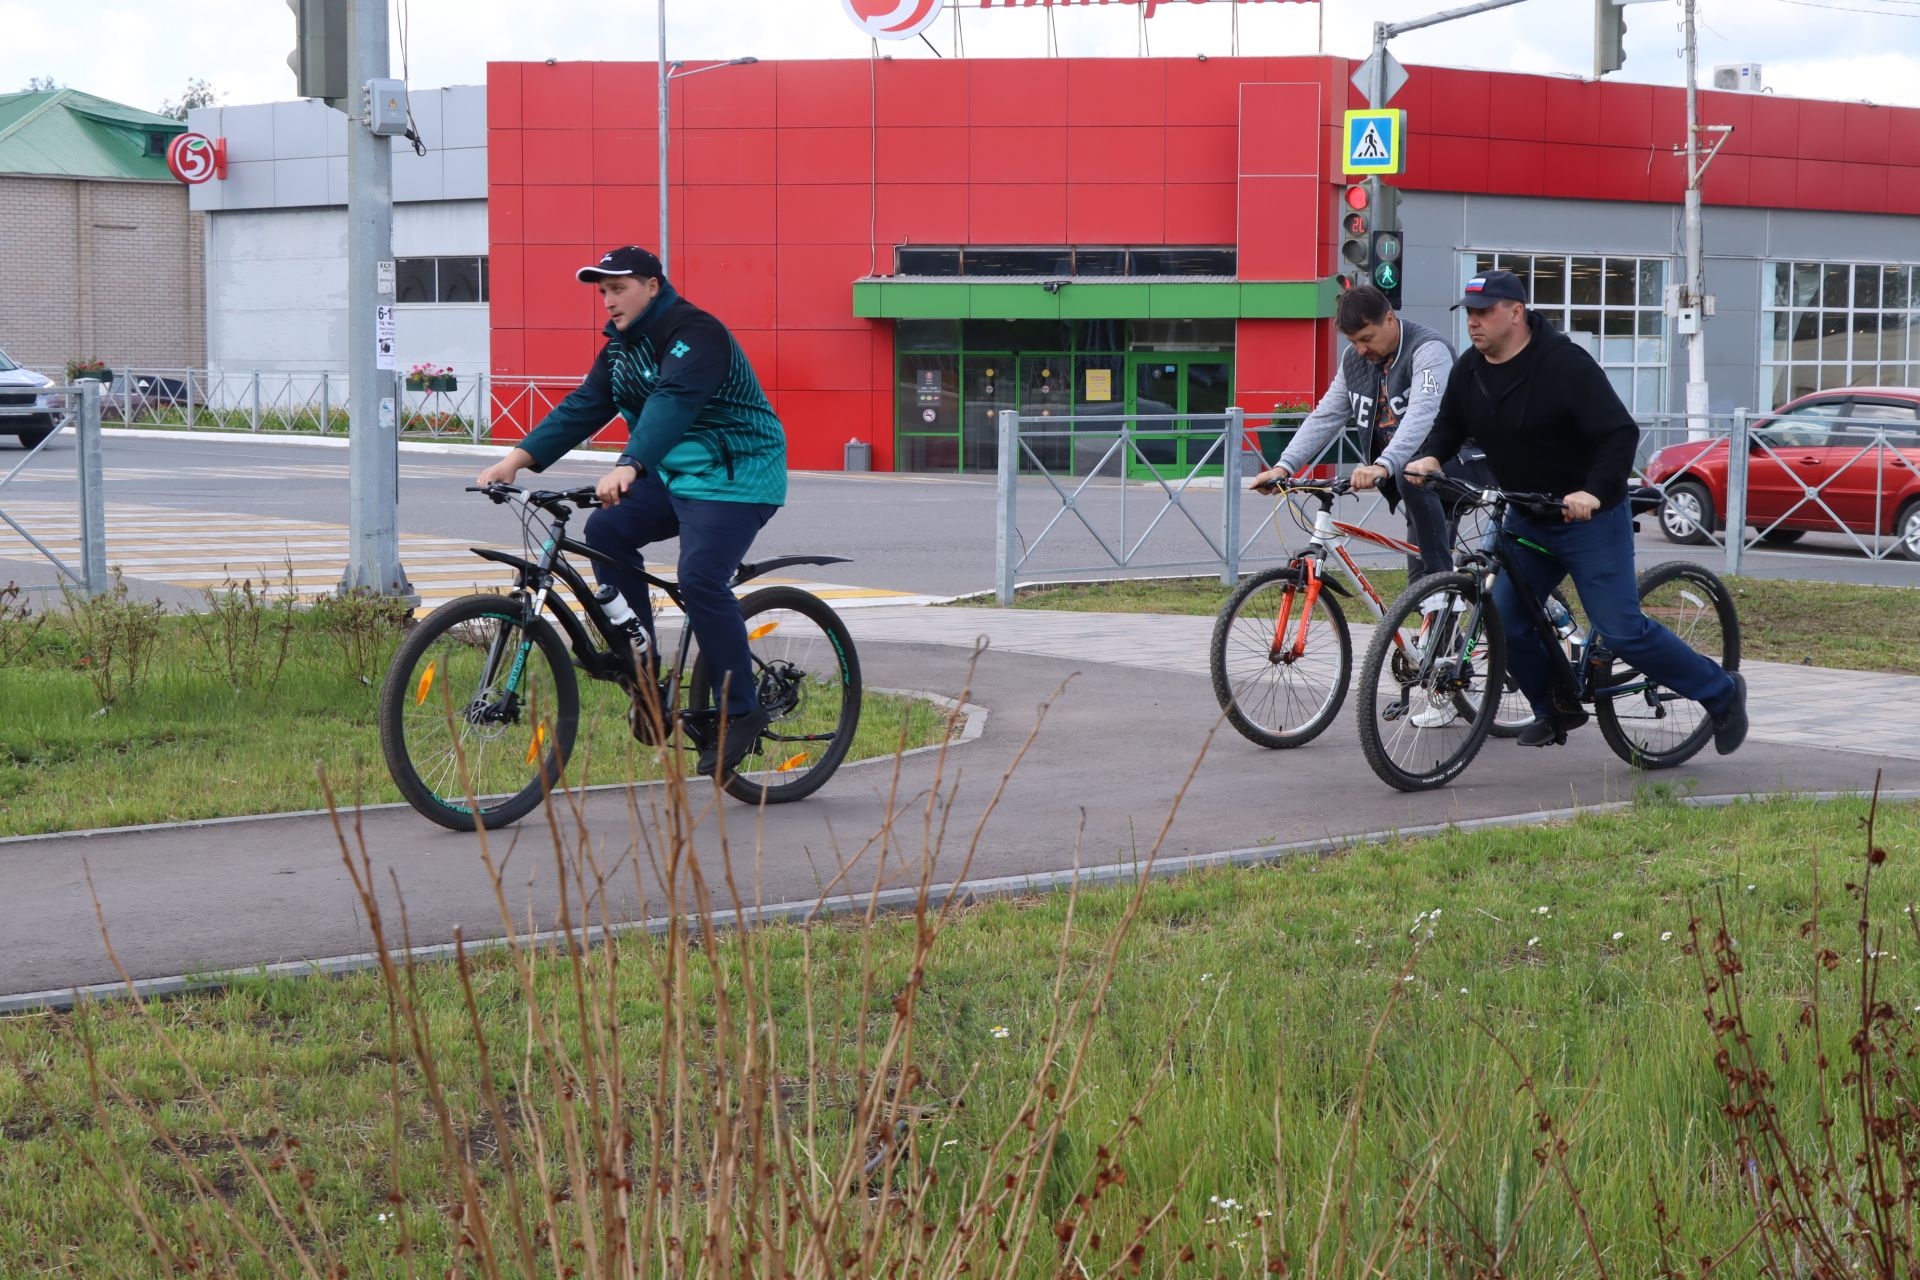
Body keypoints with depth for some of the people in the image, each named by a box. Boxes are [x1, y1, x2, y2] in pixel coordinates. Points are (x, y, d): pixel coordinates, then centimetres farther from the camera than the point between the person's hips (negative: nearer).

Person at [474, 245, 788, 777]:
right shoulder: (623, 345, 10)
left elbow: (671, 405, -35)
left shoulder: (695, 335, -19)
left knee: (701, 579, -23)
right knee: (606, 531, -8)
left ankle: (741, 713, -11)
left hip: (737, 476, -9)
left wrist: (628, 468, -50)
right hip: (674, 473, 9)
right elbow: (583, 408, 3)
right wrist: (517, 459, -9)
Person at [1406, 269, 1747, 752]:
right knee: (1505, 621, -1)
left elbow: (1621, 433, -24)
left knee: (1623, 631, -10)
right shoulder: (1470, 370, 2)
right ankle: (1554, 709, 23)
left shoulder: (1566, 364, -20)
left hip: (1590, 518, -7)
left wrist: (1594, 492, -37)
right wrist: (1431, 457, -8)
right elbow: (1449, 424, 16)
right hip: (1525, 521, 7)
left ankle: (1721, 691, 8)